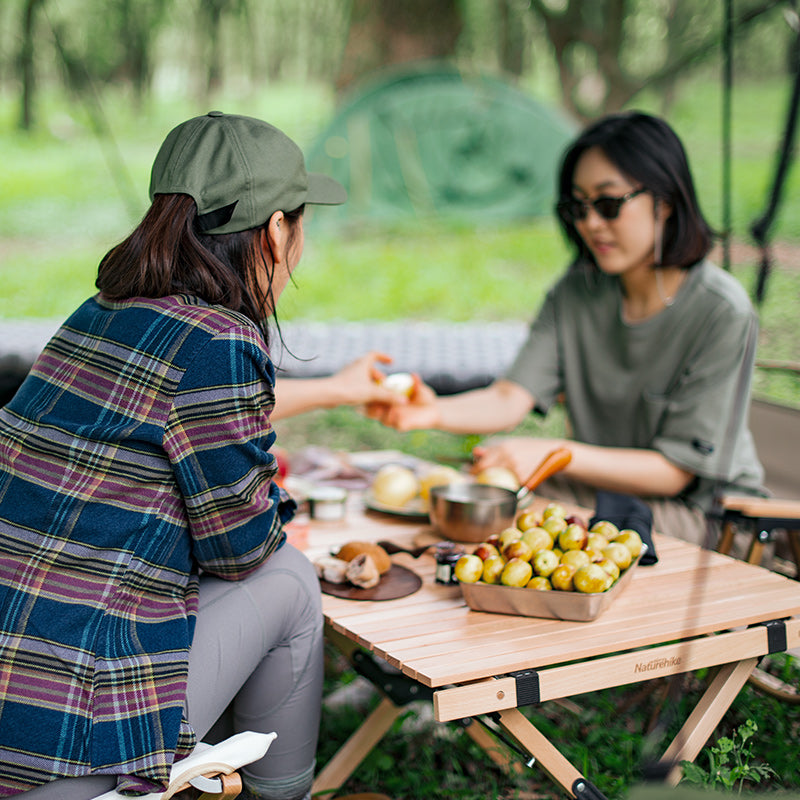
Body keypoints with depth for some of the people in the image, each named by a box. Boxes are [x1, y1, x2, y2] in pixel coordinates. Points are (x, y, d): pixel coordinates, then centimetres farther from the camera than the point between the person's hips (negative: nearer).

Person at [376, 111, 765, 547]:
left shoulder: (722, 311, -19)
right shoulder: (577, 291, -1)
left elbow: (675, 471, -18)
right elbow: (511, 398, -13)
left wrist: (555, 454, -29)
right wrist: (436, 411, -34)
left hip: (705, 508, -5)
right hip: (598, 485, 5)